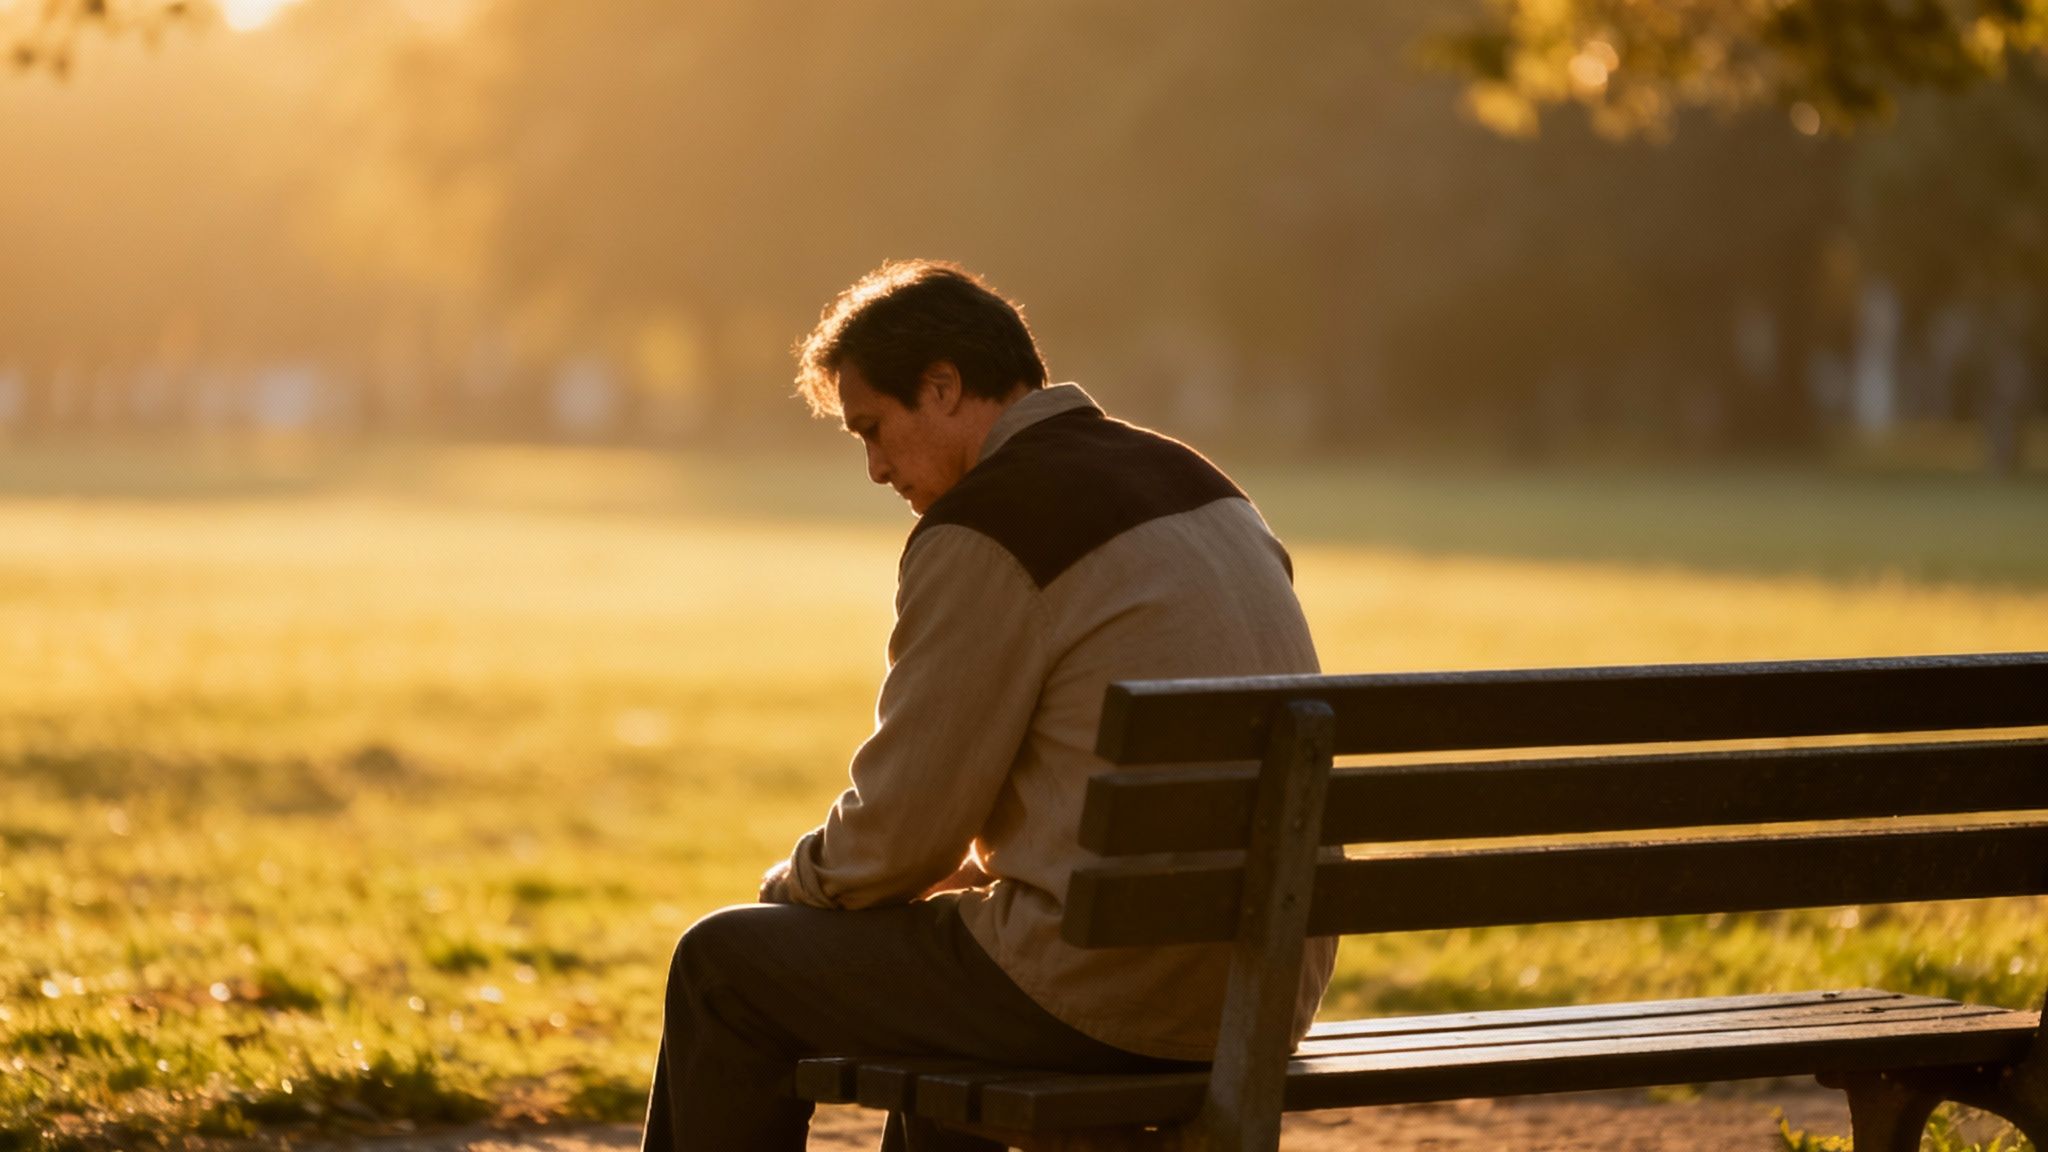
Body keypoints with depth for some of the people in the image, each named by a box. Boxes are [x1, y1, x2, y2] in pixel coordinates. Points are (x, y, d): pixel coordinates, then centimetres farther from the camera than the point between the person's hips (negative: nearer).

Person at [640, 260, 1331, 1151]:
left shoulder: (981, 532, -12)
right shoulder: (1191, 481, 14)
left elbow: (898, 833, -9)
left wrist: (794, 886, 11)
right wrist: (979, 866, 23)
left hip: (1108, 993, -9)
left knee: (724, 965, 9)